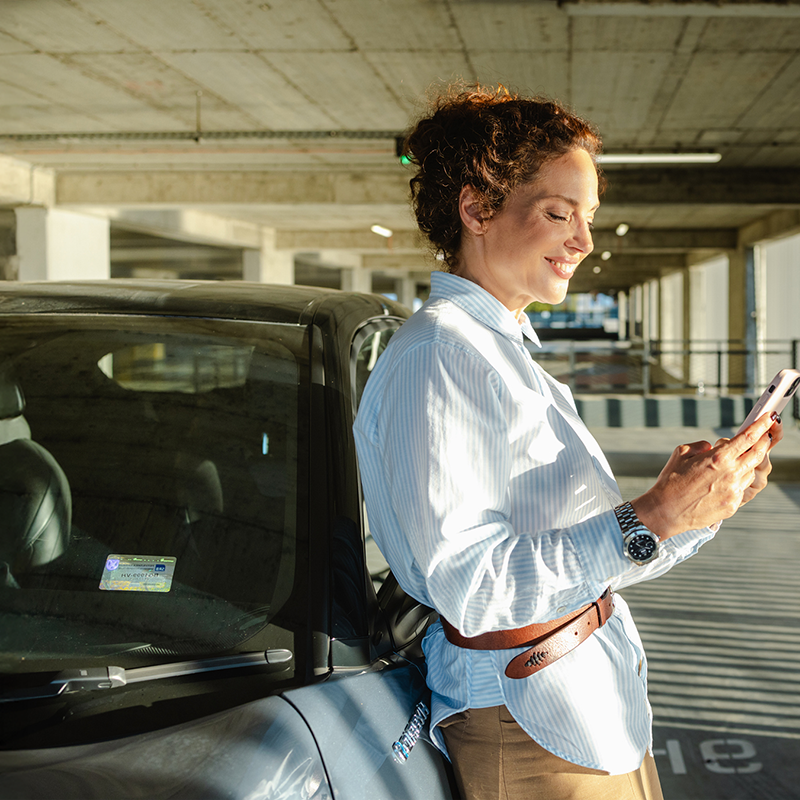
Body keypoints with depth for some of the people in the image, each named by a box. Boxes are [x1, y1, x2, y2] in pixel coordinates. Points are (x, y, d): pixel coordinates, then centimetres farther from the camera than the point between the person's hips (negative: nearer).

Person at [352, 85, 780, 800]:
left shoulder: (508, 355, 13)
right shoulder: (436, 356, -17)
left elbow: (589, 559, 11)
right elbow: (471, 588, -24)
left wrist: (701, 501, -4)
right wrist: (655, 517, -24)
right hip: (529, 730, -9)